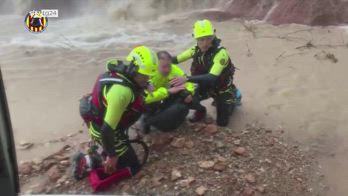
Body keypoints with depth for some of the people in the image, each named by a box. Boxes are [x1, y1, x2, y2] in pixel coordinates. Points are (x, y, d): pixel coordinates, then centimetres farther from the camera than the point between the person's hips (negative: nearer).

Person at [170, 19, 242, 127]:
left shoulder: (221, 53, -34)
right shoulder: (196, 49, -14)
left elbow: (212, 78, -45)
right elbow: (176, 59, -7)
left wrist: (187, 79, -55)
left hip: (222, 89, -4)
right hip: (205, 86, 4)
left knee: (222, 122, 3)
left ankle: (234, 98, 29)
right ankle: (200, 111, 14)